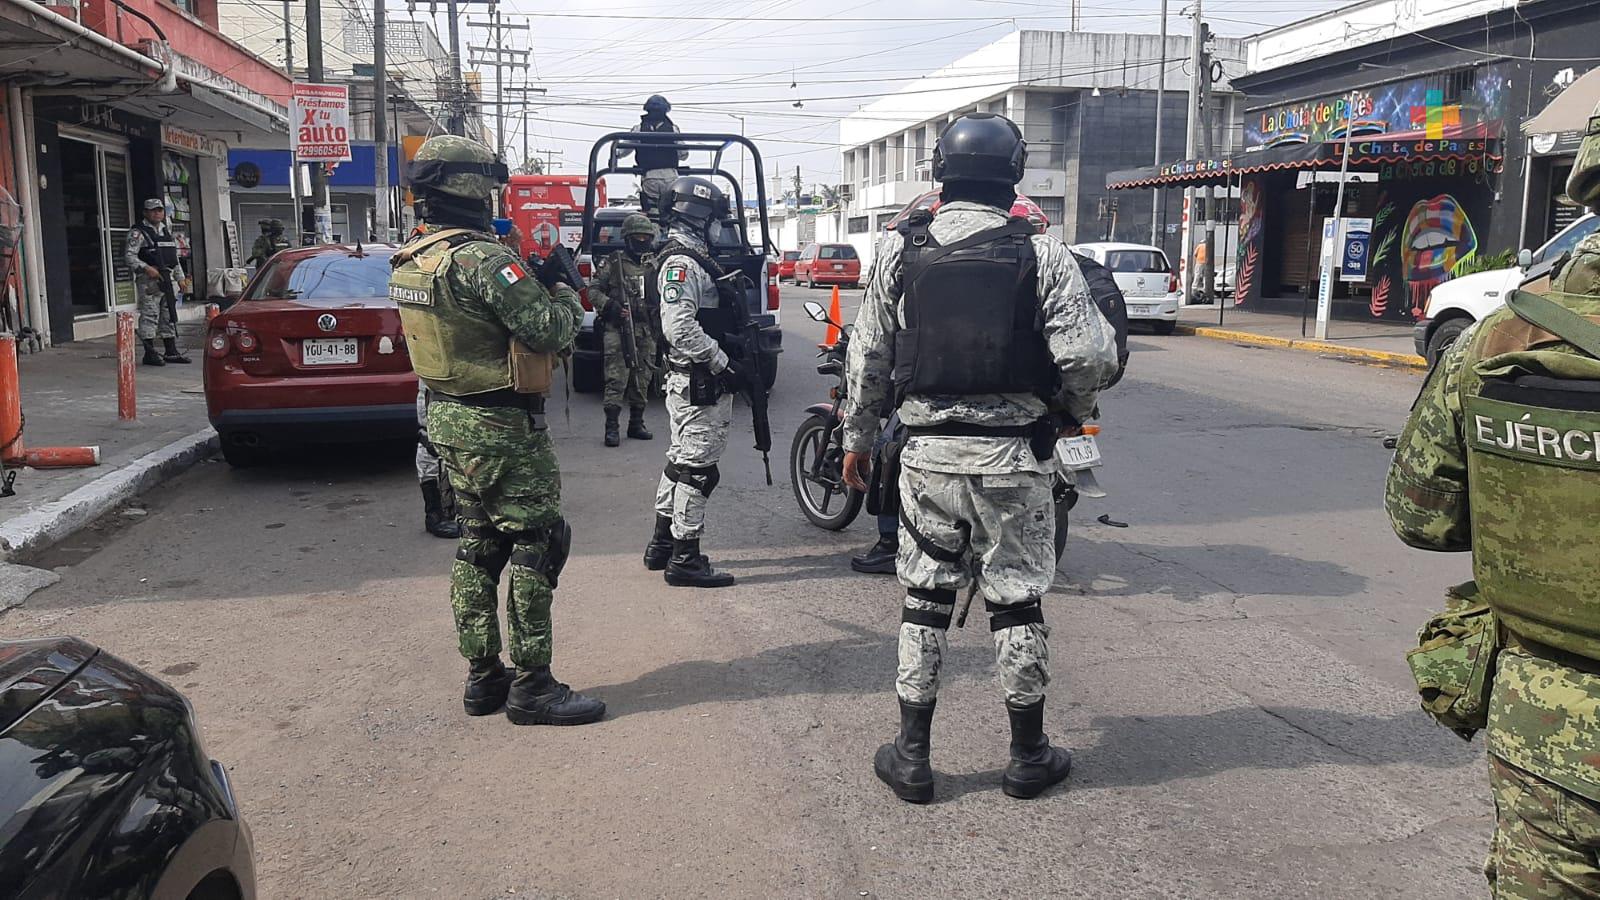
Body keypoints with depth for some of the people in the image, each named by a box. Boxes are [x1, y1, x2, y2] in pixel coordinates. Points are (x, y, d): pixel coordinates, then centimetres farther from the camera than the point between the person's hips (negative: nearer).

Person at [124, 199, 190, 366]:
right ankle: (149, 353, -4)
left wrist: (180, 278, 18)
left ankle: (171, 351, 17)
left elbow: (175, 258, 24)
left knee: (169, 316, 11)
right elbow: (129, 256, -13)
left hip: (168, 279, 8)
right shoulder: (138, 233, -5)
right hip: (149, 280, -8)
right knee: (149, 316, -7)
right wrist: (146, 268, -24)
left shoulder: (167, 231, 19)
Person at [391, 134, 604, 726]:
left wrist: (533, 286, 9)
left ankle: (483, 677, 23)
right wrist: (568, 298, -4)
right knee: (533, 546, -1)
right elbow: (547, 329, -24)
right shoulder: (482, 260, -21)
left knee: (479, 545, 16)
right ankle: (531, 687, 4)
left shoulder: (409, 261, 9)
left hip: (447, 416, 9)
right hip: (502, 426, -9)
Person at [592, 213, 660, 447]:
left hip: (647, 331, 5)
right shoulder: (614, 263, 1)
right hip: (618, 330, -5)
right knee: (616, 379, -8)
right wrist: (610, 306, -15)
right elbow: (593, 289, 0)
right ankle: (611, 427, -4)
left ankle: (636, 423, 20)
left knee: (642, 380, 10)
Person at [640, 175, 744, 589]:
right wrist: (723, 363, -21)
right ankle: (684, 558, 1)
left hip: (694, 381, 11)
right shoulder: (681, 263, -16)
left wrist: (727, 359, 17)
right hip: (698, 384, -11)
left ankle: (662, 545, 28)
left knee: (681, 461, 17)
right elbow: (680, 328, -26)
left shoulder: (692, 260, 18)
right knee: (697, 468, -5)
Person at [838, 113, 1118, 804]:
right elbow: (1090, 356, -10)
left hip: (928, 451, 2)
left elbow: (869, 356, 4)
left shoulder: (899, 249, 0)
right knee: (1017, 602, 10)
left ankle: (911, 757, 18)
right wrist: (1070, 410, 10)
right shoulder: (1041, 255, -6)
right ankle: (1028, 757, 23)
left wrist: (858, 436, 16)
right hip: (1013, 455, -1)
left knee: (925, 599, 12)